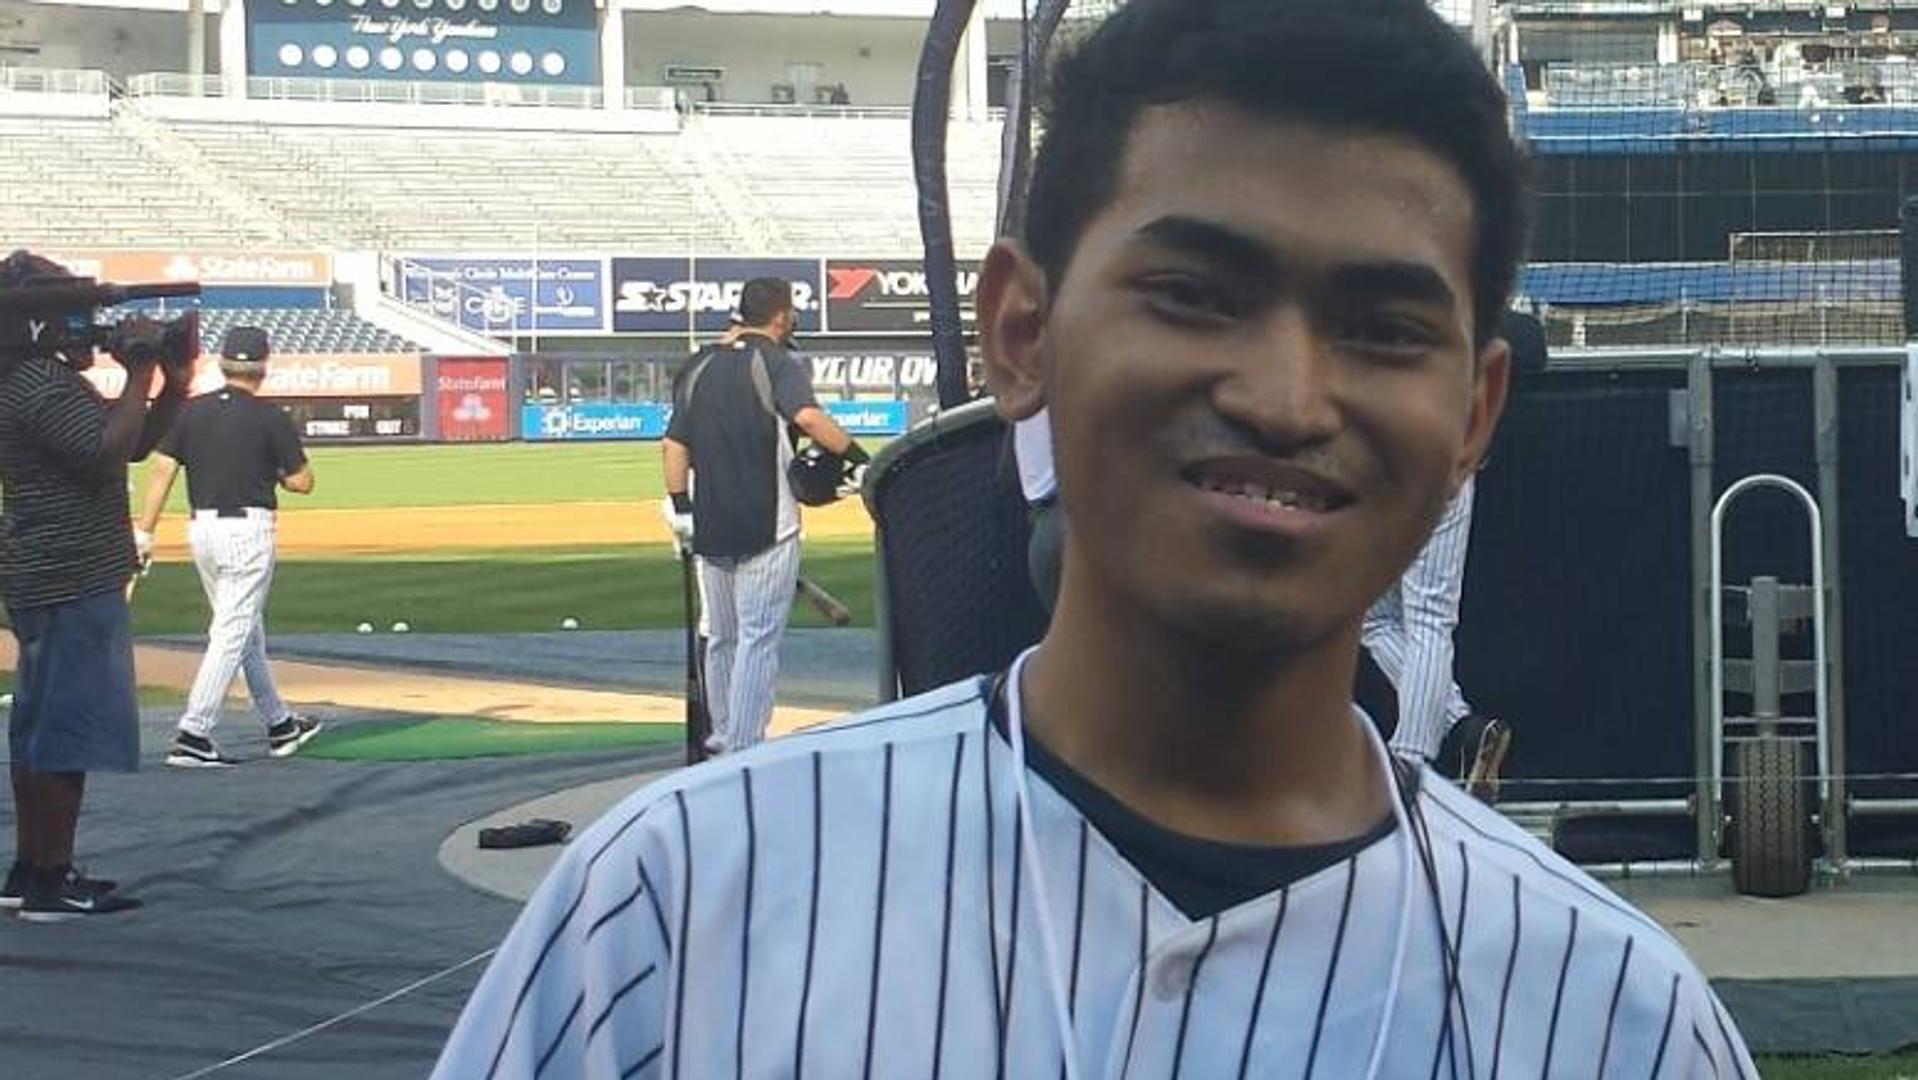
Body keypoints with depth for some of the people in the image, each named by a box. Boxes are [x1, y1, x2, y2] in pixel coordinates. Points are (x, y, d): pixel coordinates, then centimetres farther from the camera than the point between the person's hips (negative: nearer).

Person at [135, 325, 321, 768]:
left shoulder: (190, 412, 4)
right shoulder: (271, 418, -9)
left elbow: (162, 471, -2)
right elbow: (302, 482, -6)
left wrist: (144, 532, -3)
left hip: (202, 529, 6)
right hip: (248, 529, -6)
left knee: (247, 630, 18)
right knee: (232, 632, -5)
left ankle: (279, 725, 29)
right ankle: (193, 735, -13)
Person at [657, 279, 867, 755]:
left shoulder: (701, 367, 13)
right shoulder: (777, 362, -5)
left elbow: (674, 443, 10)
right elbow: (807, 416, -23)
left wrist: (679, 506, 12)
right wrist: (860, 458, -23)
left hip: (709, 527, 6)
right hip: (766, 526, -6)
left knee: (721, 638, 17)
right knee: (759, 639, -5)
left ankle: (722, 739, 25)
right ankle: (743, 751, -10)